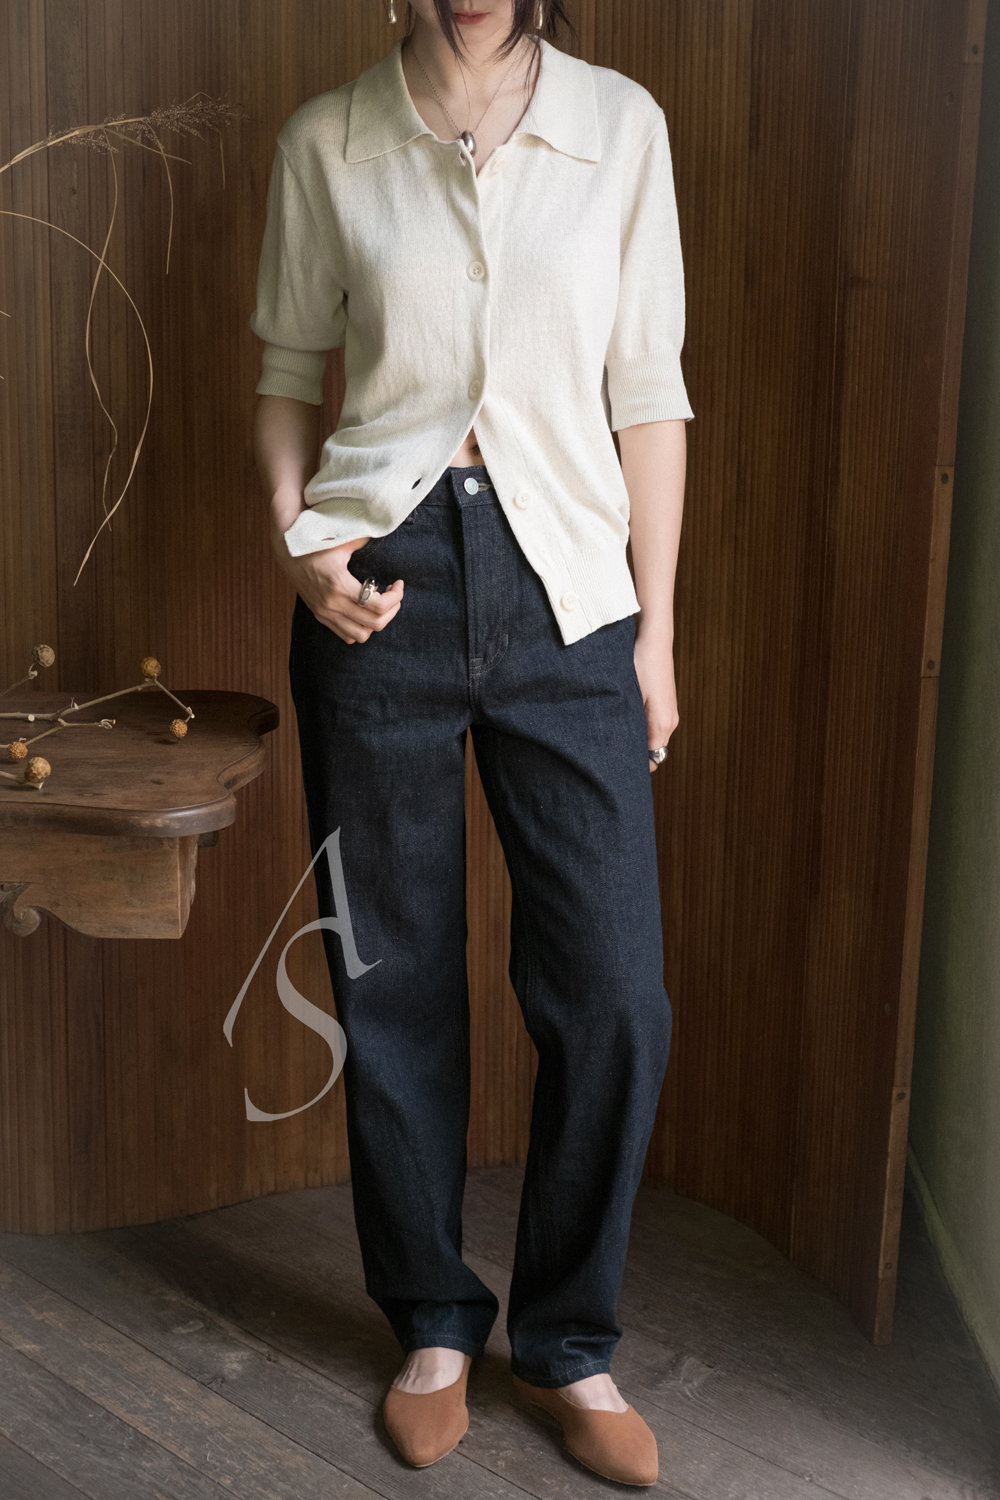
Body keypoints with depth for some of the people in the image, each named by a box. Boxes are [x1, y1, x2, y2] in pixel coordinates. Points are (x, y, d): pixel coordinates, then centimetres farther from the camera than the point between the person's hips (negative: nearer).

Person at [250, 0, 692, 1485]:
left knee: (615, 992, -2)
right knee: (393, 980, 7)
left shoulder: (621, 124, 4)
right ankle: (435, 1324, 28)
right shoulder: (327, 140, 5)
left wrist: (657, 624, 3)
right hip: (381, 585, 0)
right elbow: (289, 371, 12)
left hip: (565, 585, 0)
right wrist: (298, 546, -5)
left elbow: (648, 393, 4)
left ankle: (570, 1337, 21)